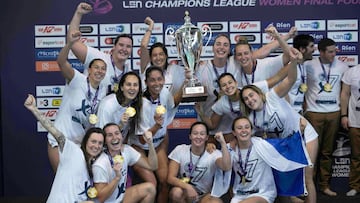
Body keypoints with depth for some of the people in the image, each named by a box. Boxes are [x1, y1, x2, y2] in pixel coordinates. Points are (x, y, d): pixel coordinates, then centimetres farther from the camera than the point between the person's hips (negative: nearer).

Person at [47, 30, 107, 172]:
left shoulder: (103, 90, 3)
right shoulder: (77, 80, -13)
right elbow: (61, 62, -31)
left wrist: (96, 119, -6)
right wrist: (69, 43, -47)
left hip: (81, 143, 5)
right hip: (60, 140, -5)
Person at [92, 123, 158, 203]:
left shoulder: (126, 150, -5)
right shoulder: (100, 165, -24)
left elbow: (152, 166, -3)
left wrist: (150, 143, -16)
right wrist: (117, 177, -33)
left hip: (121, 196, 7)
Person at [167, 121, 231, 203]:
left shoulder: (213, 154, -10)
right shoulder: (180, 150, -8)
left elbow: (227, 167, -32)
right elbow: (171, 178, -14)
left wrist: (223, 142, -40)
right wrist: (187, 187, -31)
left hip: (204, 196, -1)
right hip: (184, 193, 1)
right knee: (176, 192, -34)